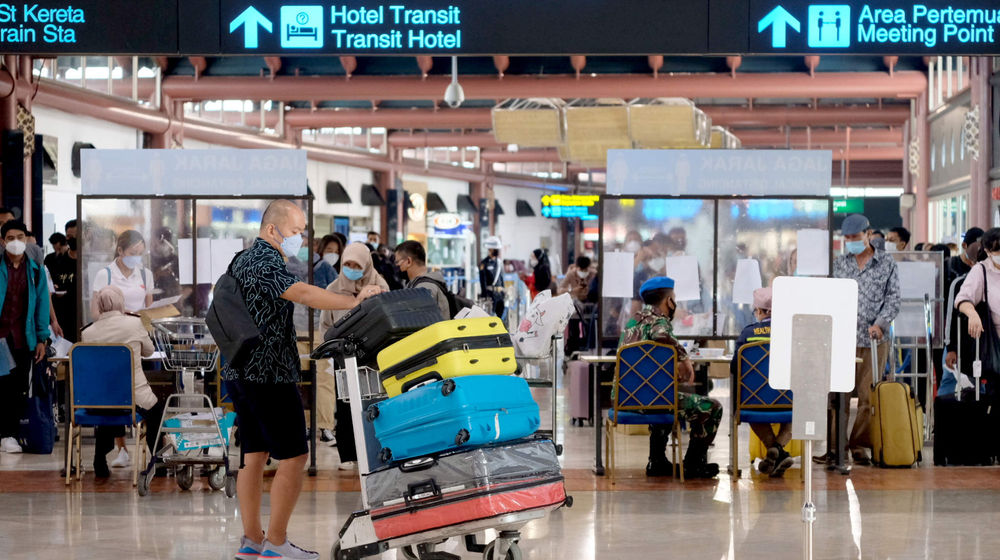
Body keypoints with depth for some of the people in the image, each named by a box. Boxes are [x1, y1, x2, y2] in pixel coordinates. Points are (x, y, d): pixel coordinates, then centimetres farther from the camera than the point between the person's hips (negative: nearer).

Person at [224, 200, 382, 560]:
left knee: (254, 455, 11)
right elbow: (301, 293, -32)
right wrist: (353, 302, -36)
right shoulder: (264, 261, -15)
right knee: (294, 456, -6)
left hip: (241, 374, 10)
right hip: (269, 374, -10)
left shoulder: (243, 259, 19)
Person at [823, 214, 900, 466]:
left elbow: (893, 298, 3)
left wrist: (880, 324, -10)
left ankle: (859, 445, 8)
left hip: (872, 341, -2)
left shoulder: (887, 263, 6)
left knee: (868, 395, -1)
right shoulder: (839, 263, 13)